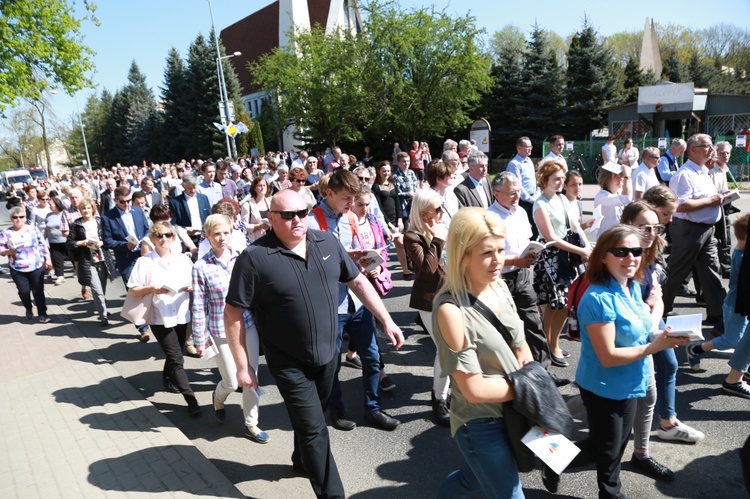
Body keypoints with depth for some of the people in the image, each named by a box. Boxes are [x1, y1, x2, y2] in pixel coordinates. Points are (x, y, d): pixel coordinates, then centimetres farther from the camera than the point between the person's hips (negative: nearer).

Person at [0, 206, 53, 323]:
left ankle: (42, 314, 10)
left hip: (37, 267, 0)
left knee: (38, 291, 2)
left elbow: (42, 245, 6)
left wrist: (48, 259, 2)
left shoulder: (33, 229, 2)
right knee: (24, 291, 1)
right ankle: (29, 309, 29)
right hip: (17, 270, 0)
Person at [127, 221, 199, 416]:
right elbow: (132, 291, -5)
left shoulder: (183, 259, 2)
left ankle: (168, 380, 48)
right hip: (160, 318, -4)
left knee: (174, 355, 20)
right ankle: (191, 400, 2)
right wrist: (152, 288, -22)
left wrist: (191, 287, -13)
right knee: (177, 360, -4)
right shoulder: (144, 262, -7)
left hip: (181, 315, 4)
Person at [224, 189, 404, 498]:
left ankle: (302, 459, 53)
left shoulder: (327, 242, -5)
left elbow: (357, 280, 4)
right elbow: (232, 315, -14)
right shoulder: (254, 258, -20)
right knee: (315, 429, 0)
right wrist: (243, 366, -13)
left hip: (328, 353, 5)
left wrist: (386, 320, 2)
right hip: (290, 363, -5)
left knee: (311, 416, 25)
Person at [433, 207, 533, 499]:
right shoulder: (451, 310, -27)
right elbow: (474, 389, -24)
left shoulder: (499, 287, -5)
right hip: (481, 426, -7)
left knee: (487, 474, 29)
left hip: (512, 411, 8)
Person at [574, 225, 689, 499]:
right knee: (605, 450, 9)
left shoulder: (633, 287, -2)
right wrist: (655, 347, -26)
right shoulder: (599, 299, -29)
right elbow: (608, 357, -27)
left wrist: (656, 312, -5)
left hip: (626, 385, 8)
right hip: (603, 388, -8)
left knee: (618, 445, 23)